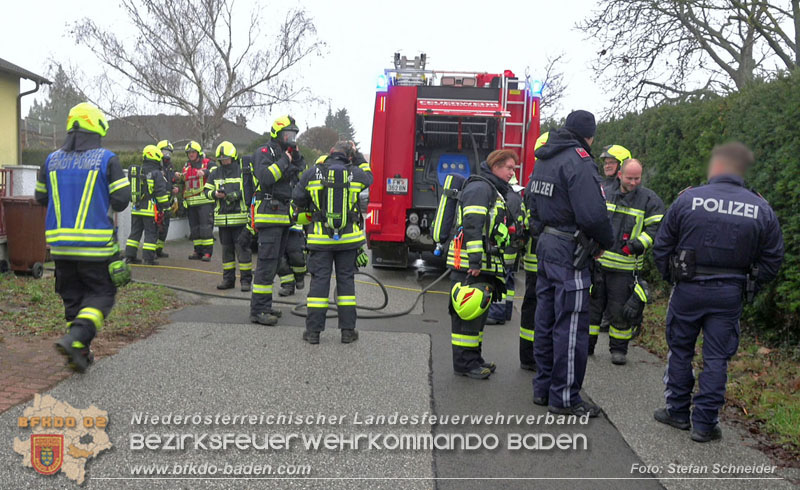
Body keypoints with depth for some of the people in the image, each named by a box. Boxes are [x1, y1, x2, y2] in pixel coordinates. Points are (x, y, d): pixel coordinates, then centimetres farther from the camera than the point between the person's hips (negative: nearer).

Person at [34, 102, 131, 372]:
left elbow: (41, 198, 15)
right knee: (101, 294, 6)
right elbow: (121, 200, -10)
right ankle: (76, 338, -14)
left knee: (72, 297, 15)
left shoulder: (52, 160, 7)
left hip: (60, 244, 5)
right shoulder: (106, 159, -7)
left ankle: (79, 353, 17)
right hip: (96, 245, -5)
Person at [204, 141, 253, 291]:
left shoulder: (243, 171, -2)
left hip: (240, 217, -5)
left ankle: (246, 280, 6)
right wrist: (215, 194, -8)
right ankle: (228, 279, 22)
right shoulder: (215, 173, 11)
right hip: (222, 218, 5)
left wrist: (234, 195, -17)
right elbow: (207, 190, 14)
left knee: (243, 249, -2)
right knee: (226, 249, 13)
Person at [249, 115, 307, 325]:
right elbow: (265, 177, -22)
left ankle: (264, 306, 20)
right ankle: (258, 310, -10)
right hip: (270, 214, -9)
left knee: (274, 261, 12)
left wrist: (297, 157, 3)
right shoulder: (264, 153, -5)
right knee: (267, 262, -12)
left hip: (284, 216, 9)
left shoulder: (289, 154, 20)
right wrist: (285, 161, -15)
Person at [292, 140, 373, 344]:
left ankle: (313, 330, 7)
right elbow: (368, 178, 22)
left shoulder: (312, 173, -1)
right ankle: (347, 330, 11)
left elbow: (297, 201, 4)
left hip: (320, 239, 0)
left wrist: (305, 217, 22)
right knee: (346, 280, 9)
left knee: (319, 281, 5)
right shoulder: (355, 174, -2)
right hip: (349, 238, 0)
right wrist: (357, 159, 28)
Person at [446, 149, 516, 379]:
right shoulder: (480, 187, -10)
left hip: (483, 265, 11)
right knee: (468, 311, -6)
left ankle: (474, 359, 25)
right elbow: (472, 225, -21)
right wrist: (475, 260, -26)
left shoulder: (496, 192, 24)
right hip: (469, 265, -11)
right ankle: (464, 363, 0)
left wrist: (498, 273, 26)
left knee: (478, 312, 15)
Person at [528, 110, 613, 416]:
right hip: (569, 253, -9)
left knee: (546, 319, 15)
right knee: (571, 325, -2)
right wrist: (605, 242, -7)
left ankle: (543, 387, 25)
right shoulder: (579, 161, -15)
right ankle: (564, 397, 6)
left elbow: (534, 206, 20)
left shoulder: (543, 160, 14)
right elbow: (592, 213, -23)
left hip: (545, 245, 10)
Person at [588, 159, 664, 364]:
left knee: (620, 310, 3)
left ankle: (619, 349, 19)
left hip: (625, 266, -3)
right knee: (593, 304, 9)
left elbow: (655, 229, -5)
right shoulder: (604, 194, 9)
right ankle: (586, 344, 23)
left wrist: (638, 245, -19)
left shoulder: (650, 200, -1)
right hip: (598, 261, 3)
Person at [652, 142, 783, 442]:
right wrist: (748, 288, 14)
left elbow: (661, 247, -3)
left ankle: (678, 412, 24)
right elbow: (773, 260, 4)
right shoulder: (762, 210, -2)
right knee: (716, 358, 8)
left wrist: (671, 278, 11)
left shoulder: (687, 200, -8)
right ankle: (705, 423, 13)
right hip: (729, 294, 1)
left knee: (680, 350, 14)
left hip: (688, 289, -1)